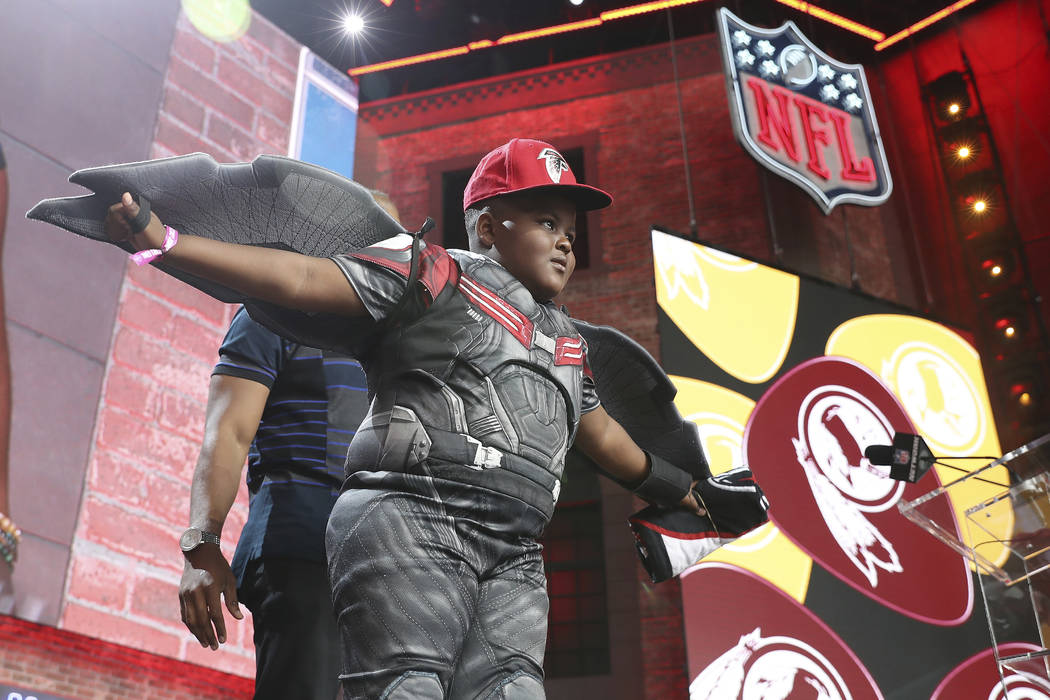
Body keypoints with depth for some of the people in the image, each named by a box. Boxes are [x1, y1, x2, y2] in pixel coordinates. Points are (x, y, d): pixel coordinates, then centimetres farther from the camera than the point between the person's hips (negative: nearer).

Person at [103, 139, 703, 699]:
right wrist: (165, 242, -10)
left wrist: (689, 495, 46)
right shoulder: (434, 276, 6)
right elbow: (300, 277, -2)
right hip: (410, 520, -6)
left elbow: (606, 438, 38)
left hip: (513, 558, 6)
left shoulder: (566, 342, 27)